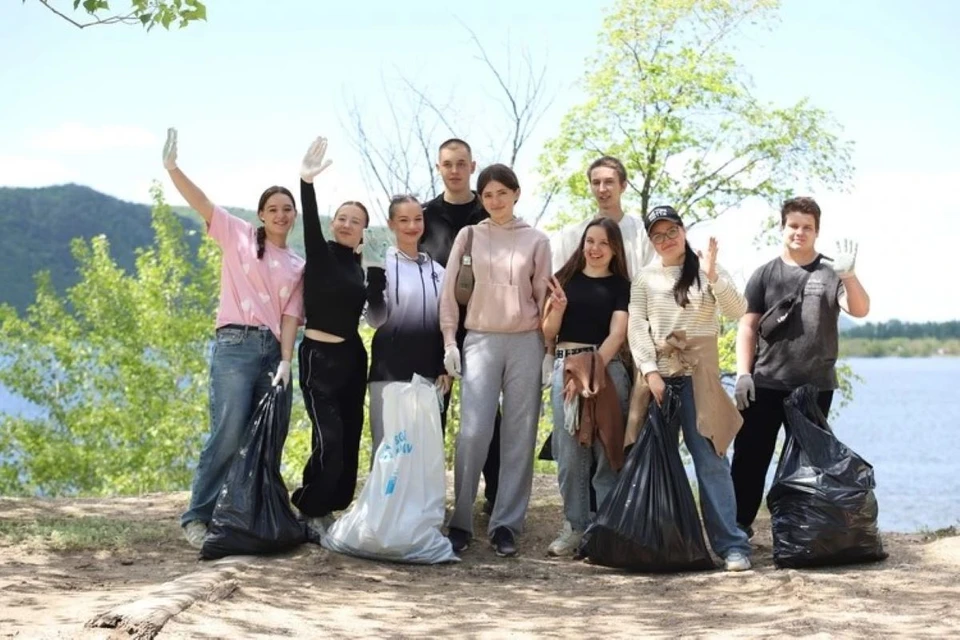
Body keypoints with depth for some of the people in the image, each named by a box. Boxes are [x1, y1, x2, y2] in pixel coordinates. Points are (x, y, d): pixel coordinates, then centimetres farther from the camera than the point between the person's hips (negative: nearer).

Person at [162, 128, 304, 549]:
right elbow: (202, 204, -4)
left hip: (274, 351, 4)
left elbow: (291, 314, 7)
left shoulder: (297, 266, 16)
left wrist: (285, 361, -7)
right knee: (229, 434, -15)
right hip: (235, 346, -4)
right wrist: (172, 167, -17)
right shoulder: (238, 236, 9)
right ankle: (197, 517, -8)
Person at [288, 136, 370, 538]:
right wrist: (307, 183, -42)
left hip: (353, 356, 7)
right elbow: (311, 223, -27)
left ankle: (329, 509, 19)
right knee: (330, 440, -13)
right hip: (319, 356, -7)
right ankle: (308, 510, 3)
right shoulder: (321, 254, -7)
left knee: (349, 439, 8)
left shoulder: (356, 264, 10)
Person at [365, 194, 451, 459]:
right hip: (389, 370, -4)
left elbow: (443, 323, 15)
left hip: (427, 371, 5)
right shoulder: (382, 264, -3)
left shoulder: (436, 270, 12)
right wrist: (375, 278, -25)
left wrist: (444, 368, 7)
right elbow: (376, 320, -11)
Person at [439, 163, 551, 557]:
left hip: (526, 343, 1)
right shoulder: (469, 235, 8)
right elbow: (450, 290, 7)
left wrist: (549, 347, 4)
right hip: (480, 340, -1)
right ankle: (461, 522, -2)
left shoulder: (536, 241, 7)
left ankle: (506, 524, 5)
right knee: (473, 433, -10)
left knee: (519, 436, 0)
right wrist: (449, 341, 1)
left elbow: (544, 296, 8)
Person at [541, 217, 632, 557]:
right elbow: (547, 333, 12)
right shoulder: (565, 278, 12)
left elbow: (617, 333, -3)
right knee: (569, 450, 0)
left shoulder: (620, 285, 7)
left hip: (606, 367, -1)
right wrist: (558, 308, -9)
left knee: (606, 448, -2)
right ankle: (574, 526, 6)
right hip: (566, 366, 2)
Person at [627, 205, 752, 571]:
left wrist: (713, 276, -16)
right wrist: (650, 371, -9)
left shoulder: (707, 271, 6)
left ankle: (731, 545, -9)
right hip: (658, 375, 2)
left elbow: (738, 312, -5)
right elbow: (636, 328, 2)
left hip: (698, 376, -2)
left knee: (711, 459, -8)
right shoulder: (645, 278, 9)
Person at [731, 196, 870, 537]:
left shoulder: (832, 272, 5)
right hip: (765, 383, 0)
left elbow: (860, 310, -9)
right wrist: (743, 373, -5)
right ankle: (738, 523, 6)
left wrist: (848, 275, -27)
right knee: (750, 454, -2)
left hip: (816, 385, 0)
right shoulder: (765, 275, 7)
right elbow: (748, 326, 5)